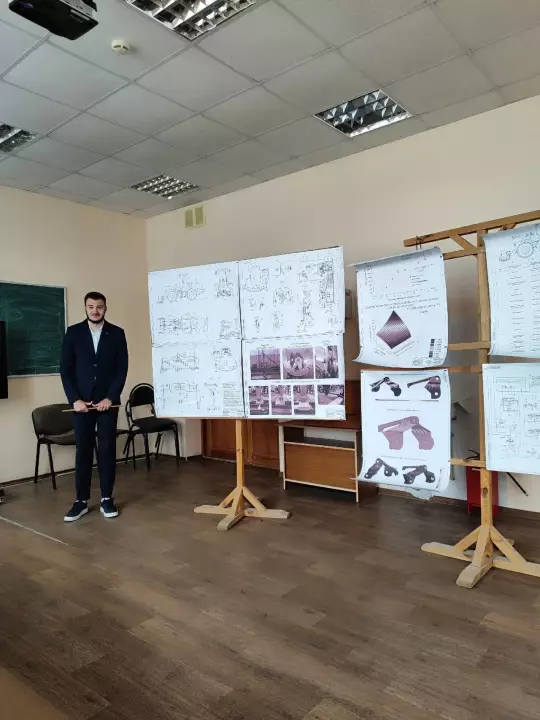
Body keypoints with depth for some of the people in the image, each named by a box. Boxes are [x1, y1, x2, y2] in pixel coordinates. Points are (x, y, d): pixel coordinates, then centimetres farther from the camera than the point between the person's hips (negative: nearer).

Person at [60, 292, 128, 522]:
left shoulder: (117, 333, 2)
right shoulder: (73, 332, 3)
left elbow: (122, 369, -1)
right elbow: (65, 369, 1)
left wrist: (110, 398, -10)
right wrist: (74, 399, -8)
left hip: (107, 401, 0)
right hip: (81, 402, 0)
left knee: (107, 450, 4)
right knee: (83, 451, 5)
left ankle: (107, 499, 14)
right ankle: (81, 501, 13)